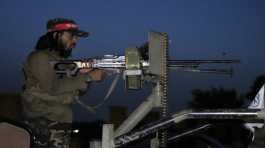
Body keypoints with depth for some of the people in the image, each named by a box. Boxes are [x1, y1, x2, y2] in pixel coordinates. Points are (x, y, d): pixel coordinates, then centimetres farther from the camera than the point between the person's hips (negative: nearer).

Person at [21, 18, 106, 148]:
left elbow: (74, 91, 13)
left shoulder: (63, 61, 17)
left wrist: (83, 75, -6)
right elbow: (53, 87, -23)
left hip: (62, 124, 8)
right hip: (44, 125, -8)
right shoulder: (40, 57, -8)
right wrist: (88, 77, -21)